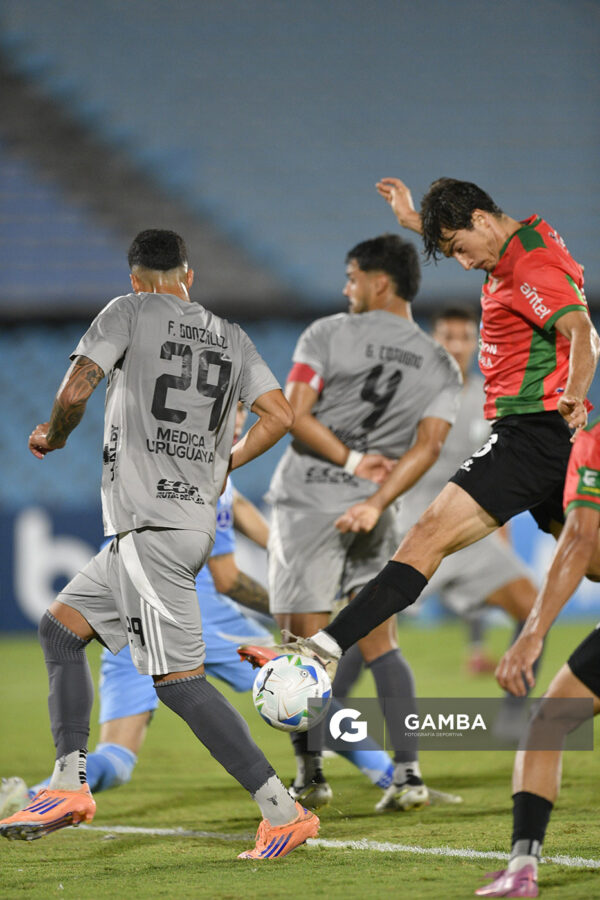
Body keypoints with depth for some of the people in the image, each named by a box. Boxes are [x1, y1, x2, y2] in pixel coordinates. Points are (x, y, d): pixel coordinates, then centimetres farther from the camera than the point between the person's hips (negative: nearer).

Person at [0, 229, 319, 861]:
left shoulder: (129, 312, -2)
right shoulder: (230, 336, 14)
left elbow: (76, 389, -13)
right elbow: (279, 416, 7)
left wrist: (52, 436, 8)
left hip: (148, 523, -8)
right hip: (196, 519, 8)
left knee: (178, 679, -8)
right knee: (60, 626, 18)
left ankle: (283, 811, -12)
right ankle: (68, 785, 11)